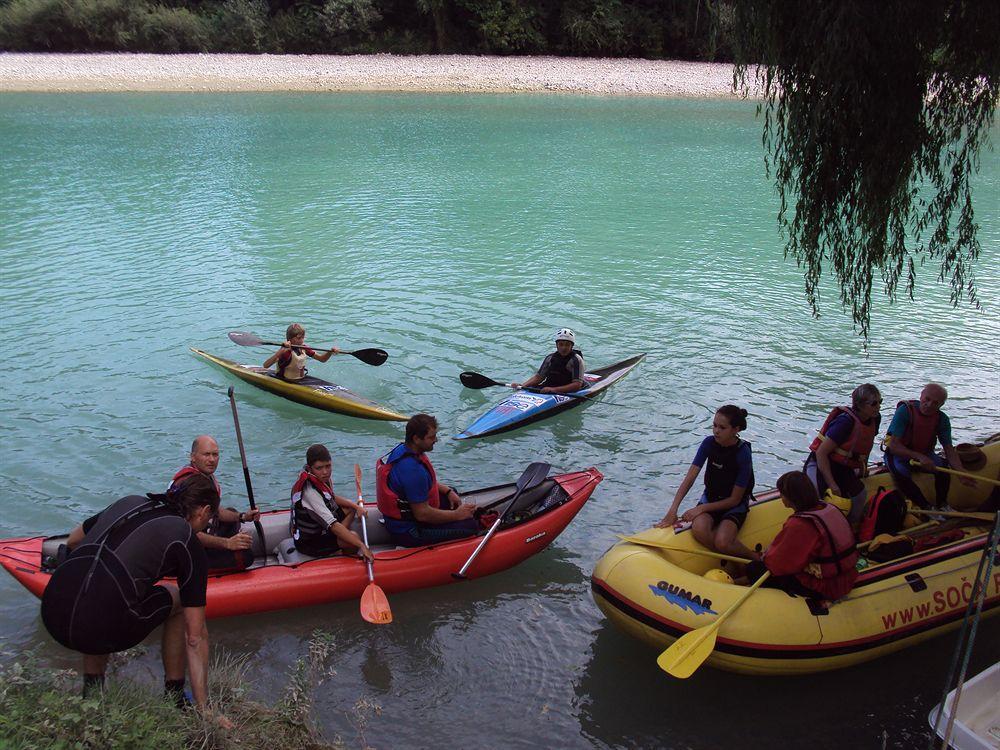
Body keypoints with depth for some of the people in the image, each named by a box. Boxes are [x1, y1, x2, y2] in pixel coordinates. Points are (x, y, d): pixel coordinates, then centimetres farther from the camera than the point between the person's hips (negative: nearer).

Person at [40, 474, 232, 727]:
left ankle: (91, 694, 34)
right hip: (100, 631, -6)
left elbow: (72, 541, 36)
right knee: (178, 601, 20)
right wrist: (203, 709, 11)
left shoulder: (129, 503, 21)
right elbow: (195, 635, 6)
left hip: (52, 615, 6)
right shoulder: (187, 543, 6)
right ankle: (175, 701, 26)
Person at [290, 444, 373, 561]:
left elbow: (332, 498, 15)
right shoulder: (310, 491, -33)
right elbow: (333, 525, -36)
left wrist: (355, 506, 0)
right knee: (353, 537, -23)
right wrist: (362, 545, -37)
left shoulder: (320, 477, -6)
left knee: (350, 509, 16)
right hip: (308, 543, -10)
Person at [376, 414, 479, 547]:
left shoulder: (402, 449, 0)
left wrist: (448, 491, 8)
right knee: (470, 525, -13)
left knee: (451, 492, 22)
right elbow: (422, 514, -28)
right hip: (408, 533, -10)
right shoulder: (412, 469, -32)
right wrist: (457, 515, -16)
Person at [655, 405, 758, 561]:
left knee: (721, 542, -32)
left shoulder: (743, 454, -19)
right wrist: (673, 510, -19)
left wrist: (701, 509, -20)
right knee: (698, 530, -30)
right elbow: (690, 478, -10)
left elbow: (735, 500, -15)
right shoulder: (709, 443, -7)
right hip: (710, 498, 4)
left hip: (734, 506, -4)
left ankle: (755, 559, -3)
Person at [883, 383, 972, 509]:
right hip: (899, 455, -4)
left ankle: (941, 506, -6)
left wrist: (960, 470, -29)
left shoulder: (942, 419, -7)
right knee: (901, 474, -34)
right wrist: (919, 457, -40)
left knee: (944, 466, -23)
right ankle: (926, 508, -21)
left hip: (924, 454, 4)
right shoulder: (905, 411, -23)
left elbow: (949, 449, -9)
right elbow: (894, 446, -27)